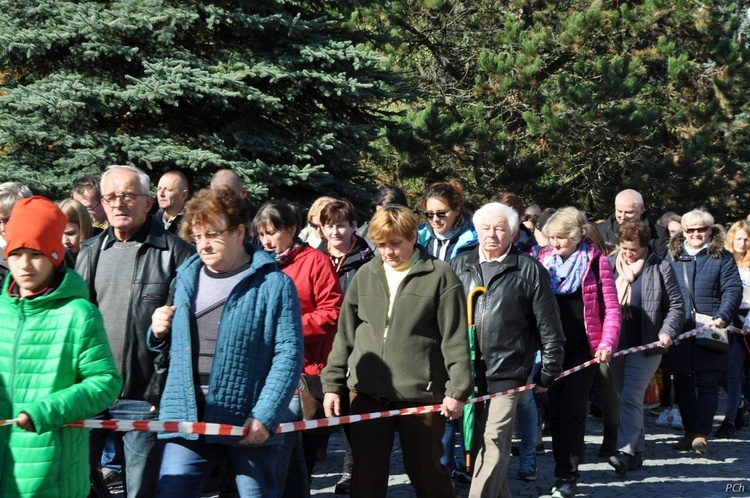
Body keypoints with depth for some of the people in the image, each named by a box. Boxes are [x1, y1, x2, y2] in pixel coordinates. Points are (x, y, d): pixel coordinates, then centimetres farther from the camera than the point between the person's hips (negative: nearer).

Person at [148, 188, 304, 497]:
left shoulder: (274, 284, -5)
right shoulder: (186, 279, 12)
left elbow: (288, 355, -11)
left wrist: (265, 417, -19)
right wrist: (159, 333, 0)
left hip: (251, 423, -4)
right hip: (187, 419, 4)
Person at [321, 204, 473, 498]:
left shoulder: (439, 275, -4)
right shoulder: (365, 275, 8)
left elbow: (455, 340, -5)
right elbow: (345, 334, 12)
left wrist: (457, 390, -9)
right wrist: (332, 384, 9)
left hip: (421, 392, -3)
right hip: (367, 392, 4)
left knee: (426, 470, 8)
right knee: (366, 474, 6)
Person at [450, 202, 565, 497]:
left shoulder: (529, 270, -1)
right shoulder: (458, 266, 10)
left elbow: (548, 328, 2)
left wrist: (549, 372, 2)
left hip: (505, 374, -4)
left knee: (493, 447, -7)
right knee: (476, 444, 12)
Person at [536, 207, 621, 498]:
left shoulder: (596, 261, -4)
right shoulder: (544, 259, 6)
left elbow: (611, 307, -6)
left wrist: (607, 343, -18)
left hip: (582, 348, -4)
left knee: (571, 407, -7)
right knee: (555, 406, 7)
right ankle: (564, 468, 22)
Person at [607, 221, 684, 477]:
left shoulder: (660, 268, 0)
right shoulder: (609, 264, 7)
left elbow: (676, 305, 2)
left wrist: (667, 331, -12)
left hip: (645, 345, -4)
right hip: (614, 343, 4)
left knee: (631, 398, -14)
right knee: (625, 398, 10)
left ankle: (625, 451, -19)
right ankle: (638, 448, 20)